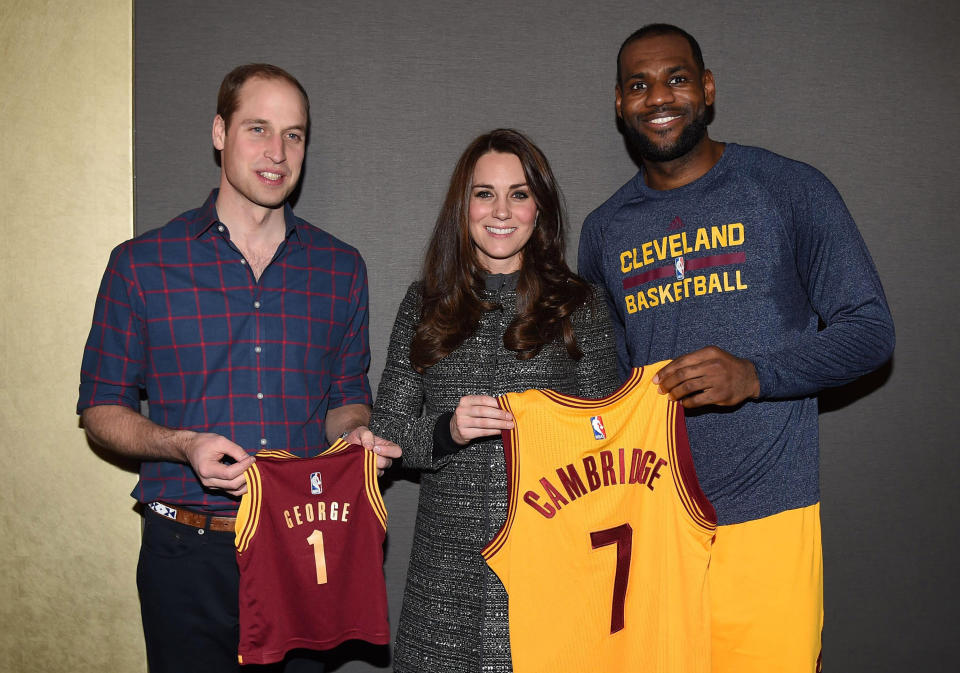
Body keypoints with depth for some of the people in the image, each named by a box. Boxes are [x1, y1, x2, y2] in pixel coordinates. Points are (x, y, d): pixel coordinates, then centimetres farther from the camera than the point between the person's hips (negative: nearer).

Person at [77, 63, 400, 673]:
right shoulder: (142, 264, 0)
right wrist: (184, 446, -15)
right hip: (189, 554, -2)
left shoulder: (340, 267, 7)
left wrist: (354, 436, -7)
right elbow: (102, 405, 3)